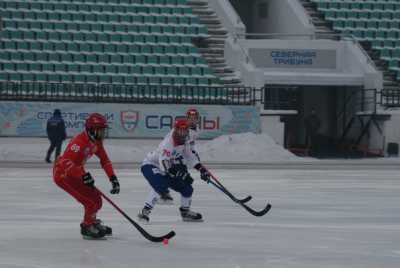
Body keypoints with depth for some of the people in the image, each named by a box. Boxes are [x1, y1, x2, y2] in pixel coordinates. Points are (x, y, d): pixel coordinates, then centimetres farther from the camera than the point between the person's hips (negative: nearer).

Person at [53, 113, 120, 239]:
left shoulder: (96, 142, 2)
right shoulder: (80, 141, -28)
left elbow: (105, 160, 8)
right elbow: (66, 161, -36)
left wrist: (113, 178, -2)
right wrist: (84, 175, -39)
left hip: (74, 173, 10)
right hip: (62, 174, -10)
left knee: (95, 196, 15)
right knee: (91, 200, -13)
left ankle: (93, 223, 35)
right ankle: (87, 228, 1)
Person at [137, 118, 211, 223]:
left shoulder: (184, 142, -3)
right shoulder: (168, 143, -31)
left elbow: (189, 156, 12)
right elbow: (163, 164, -39)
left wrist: (201, 168, 1)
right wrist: (180, 173, -48)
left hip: (166, 169, 9)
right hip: (150, 165, -9)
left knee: (186, 187, 6)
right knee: (161, 186, -36)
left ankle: (185, 212, 28)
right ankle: (145, 211, -32)